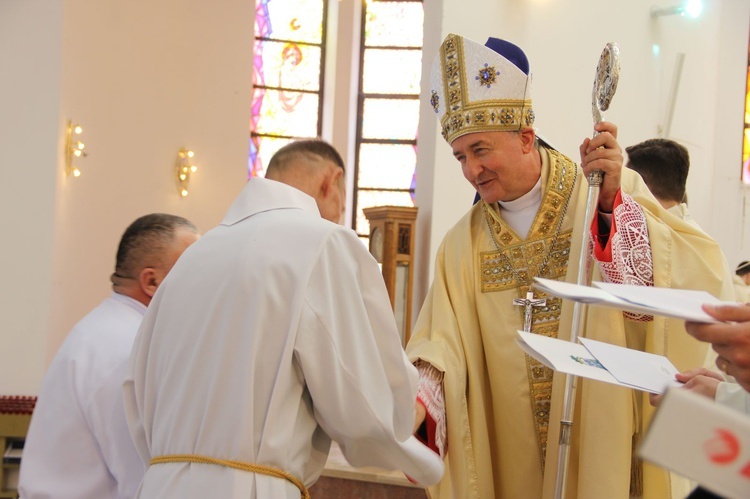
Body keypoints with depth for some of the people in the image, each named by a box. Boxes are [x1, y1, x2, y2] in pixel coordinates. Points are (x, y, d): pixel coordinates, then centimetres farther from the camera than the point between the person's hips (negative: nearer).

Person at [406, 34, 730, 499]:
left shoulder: (617, 194, -6)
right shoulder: (464, 242, 3)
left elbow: (697, 277, -19)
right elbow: (443, 347, -5)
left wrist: (612, 205, -27)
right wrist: (414, 404, -24)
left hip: (606, 441, -3)